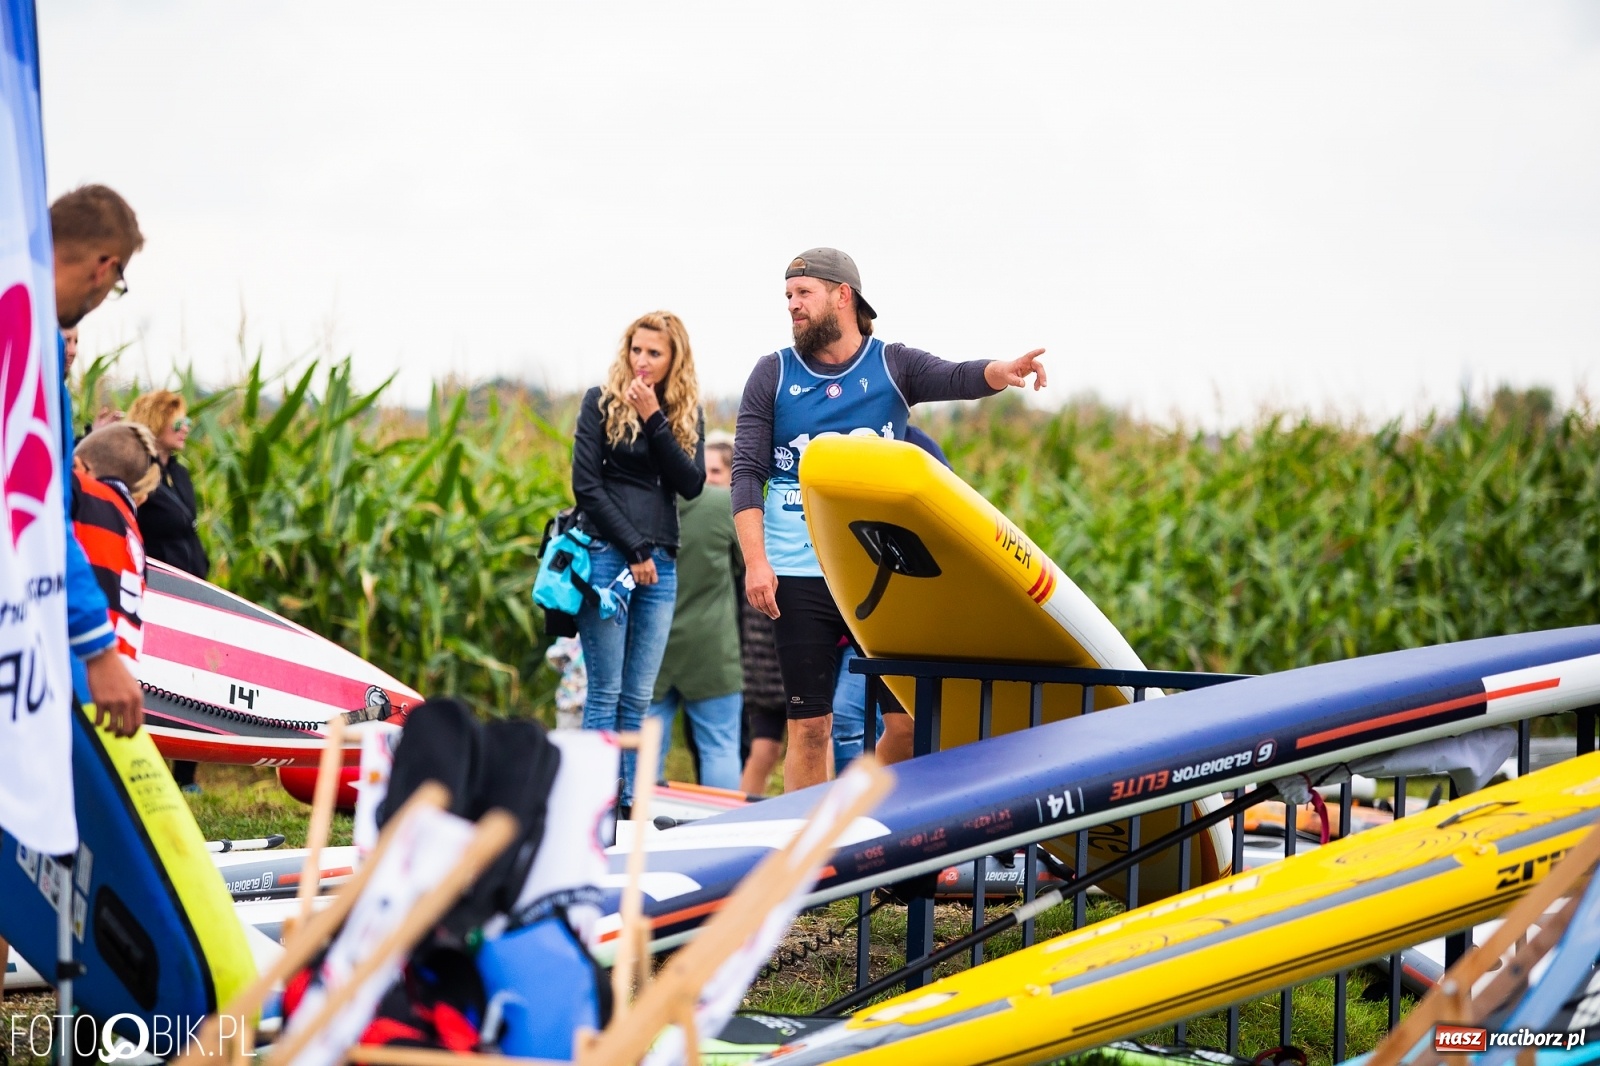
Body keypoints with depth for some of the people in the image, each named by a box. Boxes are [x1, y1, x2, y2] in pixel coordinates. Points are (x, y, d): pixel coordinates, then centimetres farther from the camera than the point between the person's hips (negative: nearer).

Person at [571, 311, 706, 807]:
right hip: (607, 556, -4)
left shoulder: (687, 414, 14)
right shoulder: (602, 402, 2)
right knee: (606, 691, -7)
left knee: (639, 696, 3)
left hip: (660, 565, 4)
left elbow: (692, 484, -1)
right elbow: (586, 485, -3)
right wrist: (634, 550, -6)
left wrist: (655, 420, -7)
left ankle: (630, 803, 4)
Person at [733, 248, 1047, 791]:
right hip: (800, 576, 0)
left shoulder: (893, 365, 6)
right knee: (809, 726, -1)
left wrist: (1001, 372, -36)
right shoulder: (772, 375, 8)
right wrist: (756, 561, -9)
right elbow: (747, 474, 3)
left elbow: (956, 378, -13)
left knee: (909, 721, -3)